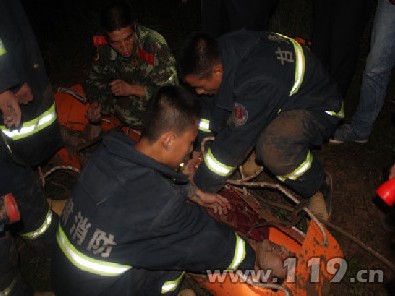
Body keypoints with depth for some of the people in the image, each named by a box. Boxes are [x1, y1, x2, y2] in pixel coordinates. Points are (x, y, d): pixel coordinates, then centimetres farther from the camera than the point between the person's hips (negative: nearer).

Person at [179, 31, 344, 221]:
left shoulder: (258, 82, -39)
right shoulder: (221, 52, -16)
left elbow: (235, 140, -32)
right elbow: (209, 105, -1)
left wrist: (201, 186, -21)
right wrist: (197, 149, -2)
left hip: (318, 109, -7)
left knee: (273, 148, -38)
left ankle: (319, 185, -8)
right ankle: (253, 154, 10)